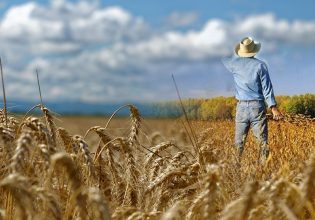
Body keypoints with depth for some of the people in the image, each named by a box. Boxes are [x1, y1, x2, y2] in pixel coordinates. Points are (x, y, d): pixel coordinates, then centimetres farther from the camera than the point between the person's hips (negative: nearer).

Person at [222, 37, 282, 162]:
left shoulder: (235, 63, 3)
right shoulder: (260, 65, -4)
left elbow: (223, 59, 28)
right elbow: (267, 87, -7)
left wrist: (237, 55, 39)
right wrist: (273, 107, -6)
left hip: (241, 106, 2)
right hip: (258, 106, -2)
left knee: (239, 141, 6)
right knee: (262, 140, 0)